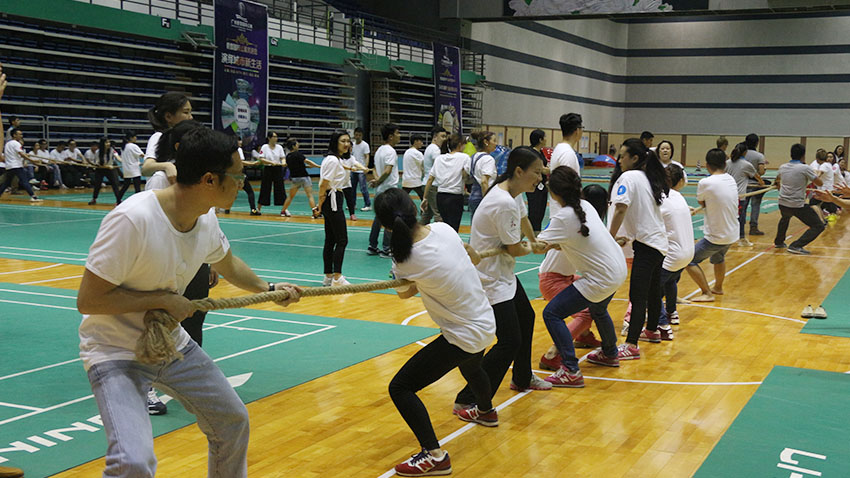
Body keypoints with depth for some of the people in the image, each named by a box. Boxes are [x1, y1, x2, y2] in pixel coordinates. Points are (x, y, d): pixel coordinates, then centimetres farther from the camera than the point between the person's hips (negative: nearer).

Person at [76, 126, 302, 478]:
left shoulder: (207, 220, -5)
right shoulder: (132, 220, -30)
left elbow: (227, 264, 18)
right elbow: (88, 300, -27)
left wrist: (270, 289, 25)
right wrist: (164, 299, -24)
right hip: (115, 352, -7)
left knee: (233, 422, 17)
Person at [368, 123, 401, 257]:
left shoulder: (379, 150, 14)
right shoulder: (390, 151, -16)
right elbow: (387, 171, -26)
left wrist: (377, 179, -2)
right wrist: (378, 182, -12)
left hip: (380, 190, 9)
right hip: (390, 190, -9)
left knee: (378, 218, 15)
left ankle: (372, 246, 19)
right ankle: (386, 249, 2)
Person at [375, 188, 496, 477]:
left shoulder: (406, 261, -25)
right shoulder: (443, 229, -11)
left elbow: (404, 293, -1)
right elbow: (474, 258, 10)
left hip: (464, 337, -8)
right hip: (487, 324, 8)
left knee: (400, 388, -4)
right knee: (470, 367, 40)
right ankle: (486, 411, 69)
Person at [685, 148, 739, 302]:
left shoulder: (705, 183, -19)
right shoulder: (731, 180, 1)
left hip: (715, 237, -7)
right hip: (733, 234, 7)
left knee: (690, 261, 5)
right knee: (718, 257, 33)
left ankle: (707, 293, 4)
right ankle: (718, 287, 49)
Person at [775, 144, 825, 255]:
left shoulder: (783, 167, 6)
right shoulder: (805, 168, -13)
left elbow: (777, 180, 28)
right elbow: (820, 183, -8)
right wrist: (816, 174, 11)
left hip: (783, 204, 7)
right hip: (798, 206, -7)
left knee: (785, 219, 39)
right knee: (818, 226, 1)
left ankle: (778, 242, 49)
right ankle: (796, 246, -10)